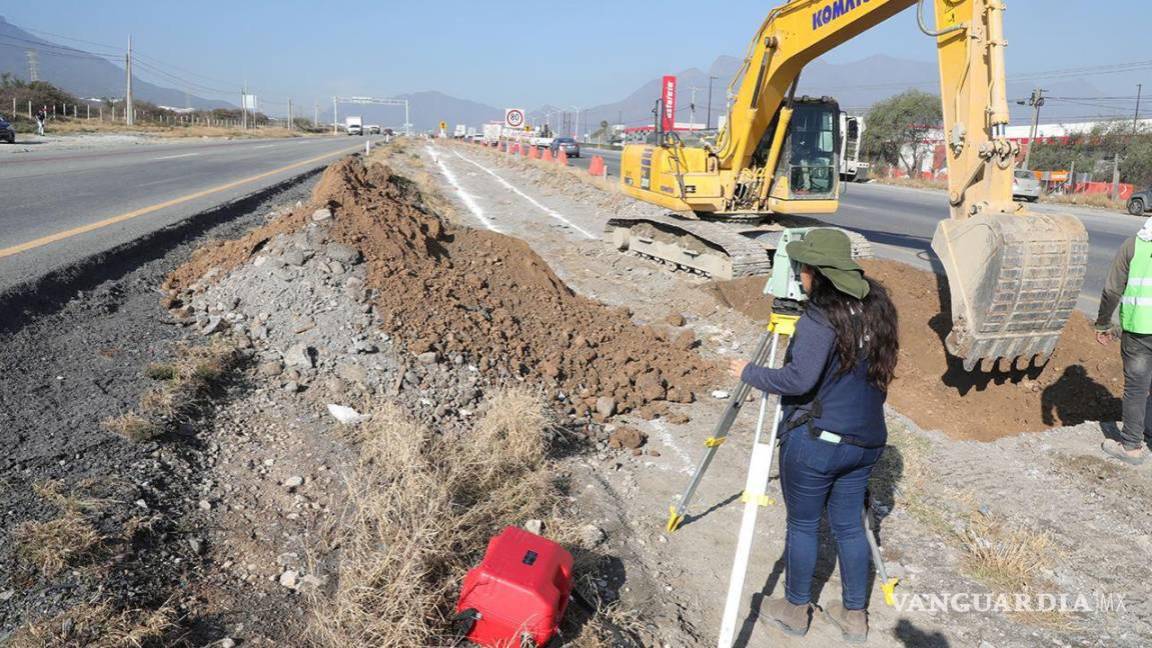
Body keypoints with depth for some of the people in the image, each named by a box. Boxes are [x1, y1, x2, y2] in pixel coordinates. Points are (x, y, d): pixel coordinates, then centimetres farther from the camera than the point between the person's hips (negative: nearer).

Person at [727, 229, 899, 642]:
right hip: (866, 441, 7)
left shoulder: (820, 318, -20)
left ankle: (795, 610, 27)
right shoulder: (876, 307, 4)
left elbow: (798, 380, -27)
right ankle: (854, 616, 30)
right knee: (849, 524, 19)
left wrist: (749, 373, -14)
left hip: (814, 441, -7)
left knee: (803, 525, 11)